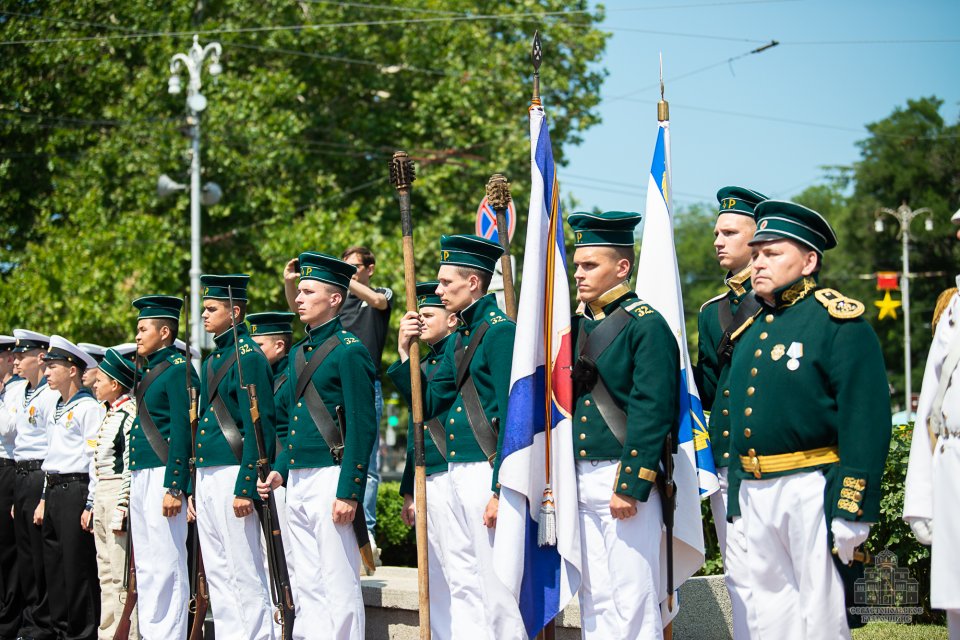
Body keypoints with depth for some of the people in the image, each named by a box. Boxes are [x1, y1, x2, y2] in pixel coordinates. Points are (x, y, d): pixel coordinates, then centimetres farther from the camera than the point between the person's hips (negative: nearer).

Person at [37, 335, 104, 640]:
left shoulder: (89, 407, -9)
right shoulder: (58, 409, 19)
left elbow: (97, 458, -14)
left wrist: (91, 505, -18)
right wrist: (45, 499, 20)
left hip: (76, 489, -9)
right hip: (53, 491, 9)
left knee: (78, 567, -7)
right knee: (53, 566, 10)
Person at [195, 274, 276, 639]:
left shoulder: (248, 357, -10)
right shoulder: (213, 360, 18)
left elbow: (259, 427, -16)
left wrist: (245, 488, -20)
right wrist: (194, 487, 19)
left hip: (232, 475, -9)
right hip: (206, 476, 9)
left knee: (245, 572, -6)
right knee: (216, 573, 10)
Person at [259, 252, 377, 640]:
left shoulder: (349, 350, -8)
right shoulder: (299, 354, 18)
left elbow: (362, 426, -14)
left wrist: (349, 492, -18)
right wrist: (280, 470, 12)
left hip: (330, 478, -9)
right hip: (298, 483, 9)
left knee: (339, 586, -5)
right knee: (308, 586, 11)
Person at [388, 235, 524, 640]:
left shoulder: (500, 330, -11)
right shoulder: (458, 339, 17)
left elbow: (511, 416, -16)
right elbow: (428, 404, 15)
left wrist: (499, 489, -20)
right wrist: (405, 352, 3)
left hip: (486, 472, -9)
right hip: (457, 471, 9)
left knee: (497, 586, -5)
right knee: (468, 585, 12)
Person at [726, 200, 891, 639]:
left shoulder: (840, 323, -8)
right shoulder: (751, 330, 16)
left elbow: (867, 423, -14)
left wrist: (851, 511, -19)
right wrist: (737, 501, 19)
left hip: (811, 490, -7)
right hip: (754, 491, 7)